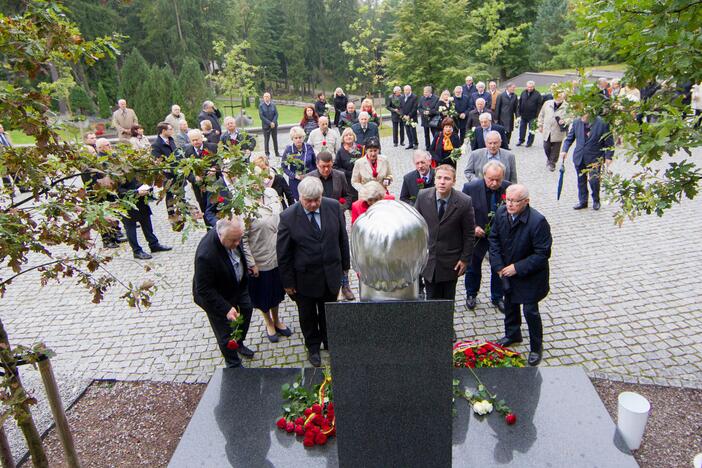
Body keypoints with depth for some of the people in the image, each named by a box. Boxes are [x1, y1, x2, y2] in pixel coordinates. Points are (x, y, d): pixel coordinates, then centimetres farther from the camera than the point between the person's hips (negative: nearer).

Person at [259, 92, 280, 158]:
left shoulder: (273, 104, 3)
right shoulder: (261, 105, -4)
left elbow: (276, 114, 2)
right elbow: (261, 116, -9)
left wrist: (273, 122, -12)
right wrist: (269, 123, -15)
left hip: (274, 125, 3)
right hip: (266, 125, -2)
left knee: (275, 139, 9)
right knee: (266, 140, 2)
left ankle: (277, 153, 18)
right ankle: (267, 154, 11)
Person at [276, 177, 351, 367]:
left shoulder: (334, 207, -11)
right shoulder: (288, 217, -19)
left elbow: (343, 237, 1)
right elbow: (283, 253, -11)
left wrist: (345, 264, 6)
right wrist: (288, 282, -7)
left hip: (331, 274, 2)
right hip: (304, 278, -2)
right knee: (307, 315, 20)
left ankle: (330, 342, 49)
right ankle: (313, 346, 45)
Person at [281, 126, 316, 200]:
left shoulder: (309, 147, -5)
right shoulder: (288, 149, -9)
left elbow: (314, 163, 7)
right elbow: (284, 166, -3)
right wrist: (294, 175, -14)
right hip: (295, 181, -1)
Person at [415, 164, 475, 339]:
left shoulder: (464, 202, -15)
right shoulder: (423, 196, -11)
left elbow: (469, 233, -6)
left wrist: (465, 259, -6)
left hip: (450, 260, 0)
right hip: (427, 257, 1)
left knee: (448, 297, 18)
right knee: (432, 296, 11)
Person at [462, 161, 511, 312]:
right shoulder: (471, 188, -21)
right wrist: (473, 227, -21)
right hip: (478, 234, -1)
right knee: (473, 266, 18)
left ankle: (497, 297, 39)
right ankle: (471, 294, 42)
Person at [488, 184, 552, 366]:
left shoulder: (538, 221, -29)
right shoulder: (501, 213, -12)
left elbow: (543, 254, -24)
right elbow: (493, 239, -1)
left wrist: (517, 268, -23)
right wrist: (498, 265, -9)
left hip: (530, 276, -6)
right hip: (507, 271, 6)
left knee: (530, 310, 3)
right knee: (510, 304, 23)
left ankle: (536, 347, 27)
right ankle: (512, 334, 48)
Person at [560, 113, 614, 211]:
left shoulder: (602, 124, -10)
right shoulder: (576, 122, 2)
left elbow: (609, 142, -5)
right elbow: (569, 138, 10)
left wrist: (608, 157, -9)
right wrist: (564, 149, -4)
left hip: (594, 158, -4)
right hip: (579, 158, 4)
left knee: (594, 180, -8)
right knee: (581, 181, 10)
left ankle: (596, 201, 16)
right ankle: (583, 201, 24)